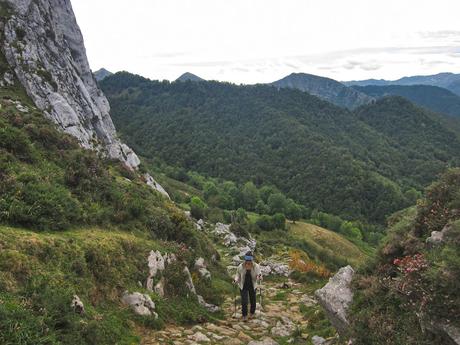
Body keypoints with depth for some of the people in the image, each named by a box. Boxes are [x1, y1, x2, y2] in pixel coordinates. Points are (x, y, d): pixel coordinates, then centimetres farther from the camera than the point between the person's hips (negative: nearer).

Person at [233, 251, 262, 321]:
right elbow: (238, 274, 1)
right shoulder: (241, 266, -13)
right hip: (243, 287, -1)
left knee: (253, 301, 12)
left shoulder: (256, 266, -13)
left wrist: (259, 277, -26)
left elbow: (259, 275, -4)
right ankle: (244, 315, 17)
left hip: (252, 287, 1)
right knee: (244, 302, -6)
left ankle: (252, 313, 41)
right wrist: (236, 280, -17)